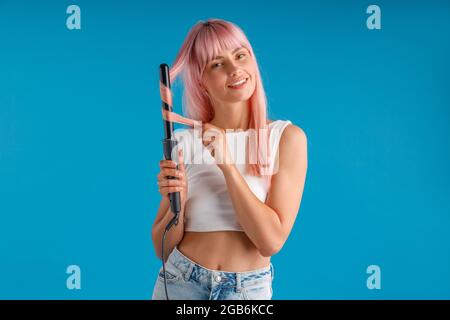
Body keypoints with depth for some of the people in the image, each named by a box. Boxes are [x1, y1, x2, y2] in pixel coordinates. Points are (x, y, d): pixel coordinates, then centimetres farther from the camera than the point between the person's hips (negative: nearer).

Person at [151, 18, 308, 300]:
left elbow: (272, 240, -17)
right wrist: (177, 203, -20)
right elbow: (163, 249, -1)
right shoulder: (182, 142, -7)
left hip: (250, 288, -1)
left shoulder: (287, 137, -11)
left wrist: (227, 165, -21)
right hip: (180, 283, 1)